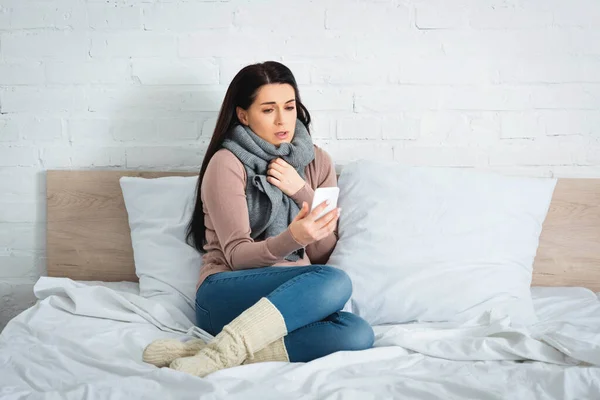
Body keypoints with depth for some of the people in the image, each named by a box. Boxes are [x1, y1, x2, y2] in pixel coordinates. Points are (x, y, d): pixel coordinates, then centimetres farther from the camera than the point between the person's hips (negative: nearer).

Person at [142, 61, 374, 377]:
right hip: (227, 296, -5)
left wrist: (302, 191, -7)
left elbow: (324, 254, 7)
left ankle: (211, 352, -32)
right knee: (335, 282, -32)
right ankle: (219, 355, -35)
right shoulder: (227, 163, -4)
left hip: (291, 297, 5)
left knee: (357, 334, -29)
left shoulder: (317, 162, 10)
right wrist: (292, 238, -30)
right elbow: (237, 255, -11)